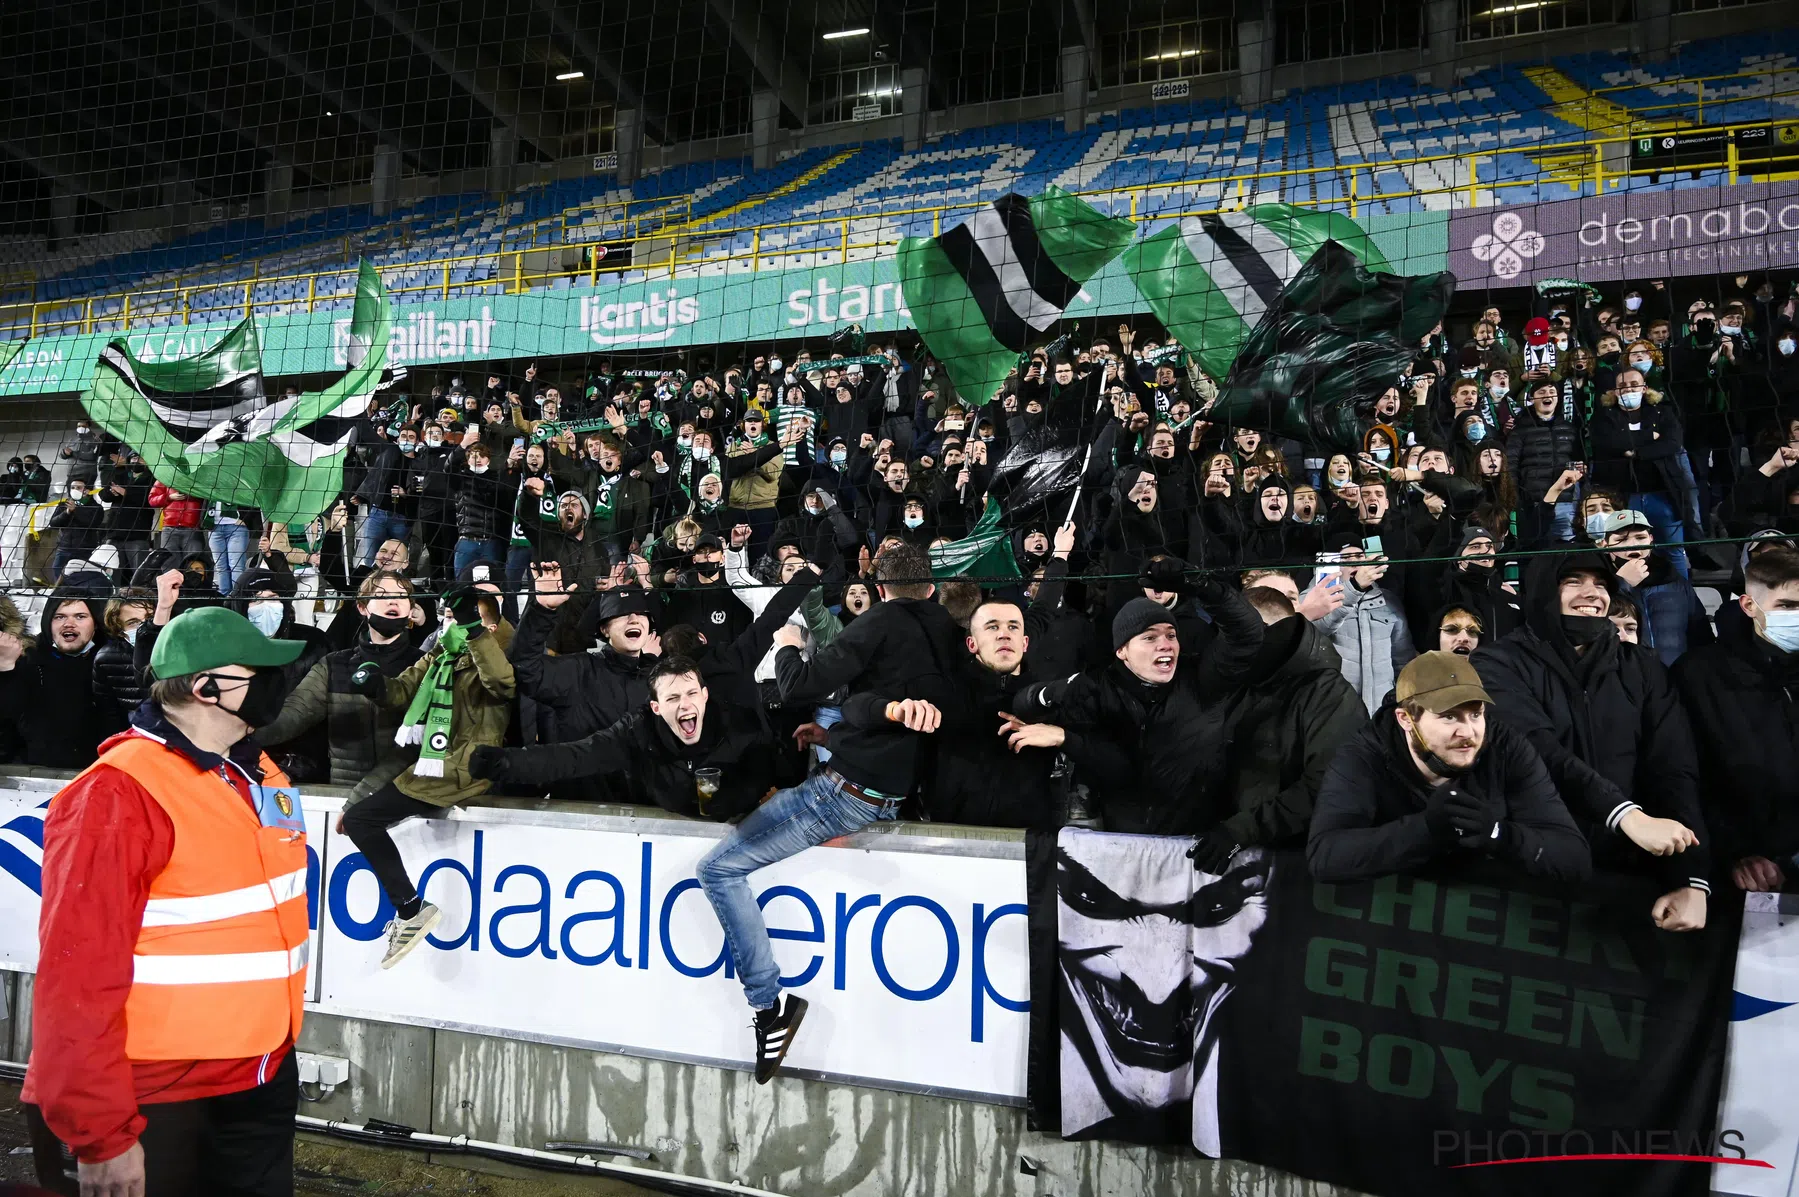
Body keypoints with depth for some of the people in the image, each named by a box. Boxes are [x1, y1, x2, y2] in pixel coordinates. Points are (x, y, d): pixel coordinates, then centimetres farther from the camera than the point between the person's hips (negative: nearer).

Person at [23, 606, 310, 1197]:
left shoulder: (261, 773, 5)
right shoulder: (118, 795, -19)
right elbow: (78, 979, -19)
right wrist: (101, 1135, -18)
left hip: (264, 1079, 7)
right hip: (160, 1105, -7)